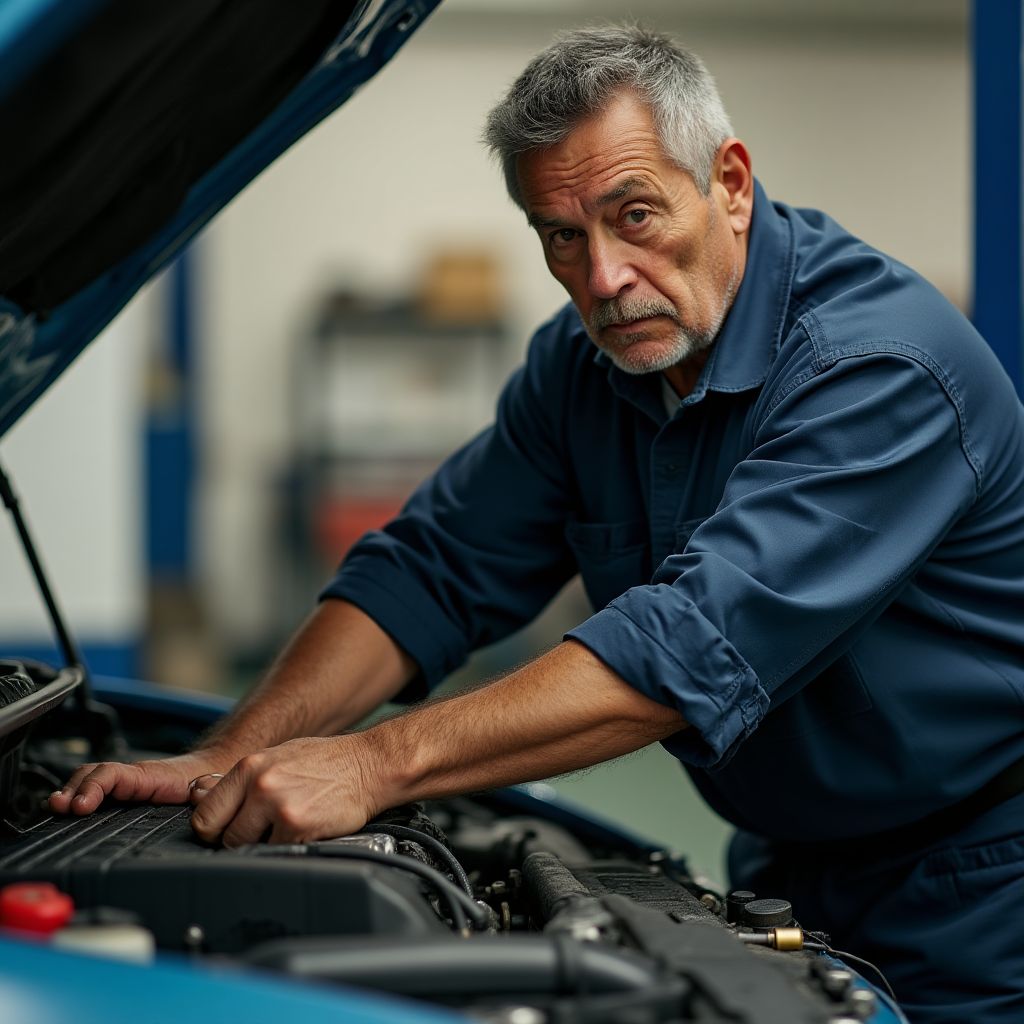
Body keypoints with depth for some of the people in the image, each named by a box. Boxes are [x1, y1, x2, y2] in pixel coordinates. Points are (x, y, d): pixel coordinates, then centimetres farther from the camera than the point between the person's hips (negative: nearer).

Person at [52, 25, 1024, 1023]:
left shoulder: (881, 365, -28)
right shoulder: (587, 361, -2)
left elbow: (698, 643, -38)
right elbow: (430, 569, -2)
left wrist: (377, 765, -43)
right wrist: (228, 760, -18)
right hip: (790, 871, 6)